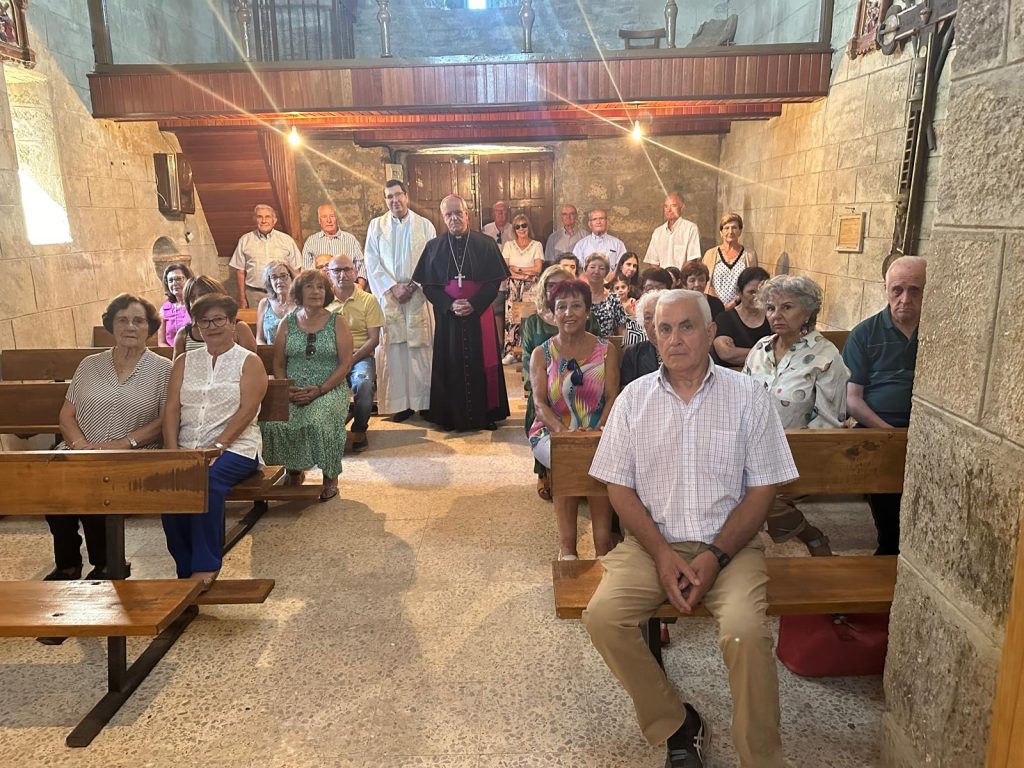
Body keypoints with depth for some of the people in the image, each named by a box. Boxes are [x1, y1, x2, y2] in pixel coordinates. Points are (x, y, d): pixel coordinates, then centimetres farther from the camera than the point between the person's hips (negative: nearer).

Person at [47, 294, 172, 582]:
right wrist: (80, 444, -6)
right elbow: (66, 414, 13)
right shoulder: (89, 365, 16)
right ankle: (66, 565, -5)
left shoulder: (163, 369, 4)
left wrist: (125, 442, -15)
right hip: (81, 452, 4)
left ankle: (104, 565, -6)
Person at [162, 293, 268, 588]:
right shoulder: (184, 362, 19)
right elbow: (172, 408, 9)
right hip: (187, 450, 4)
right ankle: (186, 569, -13)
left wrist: (217, 446, -19)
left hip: (234, 448, -4)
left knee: (207, 479, -34)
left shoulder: (249, 362, 6)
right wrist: (172, 451, -6)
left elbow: (247, 410, -7)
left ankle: (206, 566, -20)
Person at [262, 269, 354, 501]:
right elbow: (278, 364, 11)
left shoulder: (337, 322, 5)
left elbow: (345, 364, -3)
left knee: (318, 420, -33)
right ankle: (294, 472, -3)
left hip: (329, 390, -2)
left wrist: (319, 390, -14)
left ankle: (330, 478, -13)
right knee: (275, 422, -27)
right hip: (292, 392, 3)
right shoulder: (288, 323, 12)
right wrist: (287, 390, -9)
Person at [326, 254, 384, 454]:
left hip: (360, 356, -1)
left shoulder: (368, 300, 6)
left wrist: (352, 359, -14)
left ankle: (359, 431, -10)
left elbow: (374, 338, 1)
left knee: (364, 382, -34)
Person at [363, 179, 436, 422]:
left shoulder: (424, 225, 7)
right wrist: (393, 287, -8)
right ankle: (400, 402, 2)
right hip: (387, 296, 1)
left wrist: (413, 286, -9)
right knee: (392, 350, -3)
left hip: (418, 296, -1)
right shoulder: (376, 226, 9)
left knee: (421, 348, -2)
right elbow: (372, 263, 2)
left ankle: (425, 401, 6)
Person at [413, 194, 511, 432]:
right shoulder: (434, 247, 6)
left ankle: (486, 414, 13)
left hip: (479, 314, -1)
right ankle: (452, 416, 13)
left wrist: (473, 304, -15)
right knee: (450, 366, 4)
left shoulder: (485, 244, 2)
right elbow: (428, 285, 2)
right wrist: (450, 305, -13)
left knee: (481, 363, 3)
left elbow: (494, 281, -2)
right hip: (447, 315, 1)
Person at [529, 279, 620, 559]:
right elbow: (539, 403, -3)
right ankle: (567, 546, -23)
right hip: (551, 432, 0)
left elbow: (612, 397, 0)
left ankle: (603, 546, -25)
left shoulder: (606, 350, 9)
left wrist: (598, 432, -20)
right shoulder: (541, 354, 8)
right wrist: (563, 432, -22)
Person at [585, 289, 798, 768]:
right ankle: (677, 727, 2)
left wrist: (715, 557, -12)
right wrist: (662, 555, -11)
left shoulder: (747, 396, 1)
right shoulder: (634, 398, 5)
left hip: (728, 545, -2)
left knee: (745, 631, -29)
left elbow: (762, 490, 0)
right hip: (652, 543, 2)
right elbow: (619, 488, 3)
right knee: (602, 616, -21)